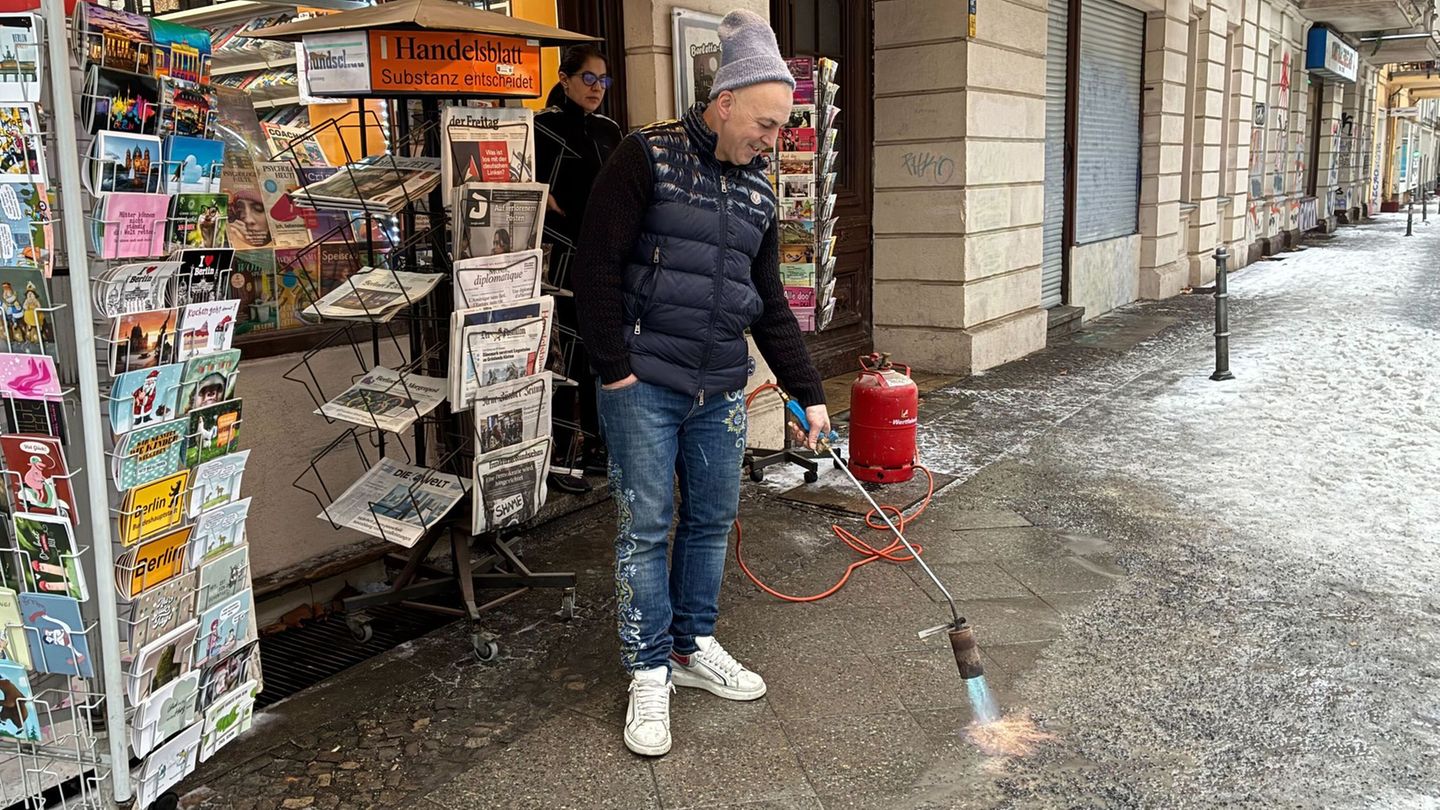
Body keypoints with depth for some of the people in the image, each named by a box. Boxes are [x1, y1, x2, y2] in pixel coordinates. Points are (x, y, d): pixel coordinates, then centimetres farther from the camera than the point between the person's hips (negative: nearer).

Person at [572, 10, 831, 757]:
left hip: (720, 389, 6)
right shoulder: (646, 157, -7)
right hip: (643, 386, -6)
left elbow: (769, 304, 16)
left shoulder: (757, 190, 12)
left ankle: (693, 647, 31)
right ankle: (649, 673, 16)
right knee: (645, 529, 1)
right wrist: (615, 368, -13)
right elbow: (597, 267, -10)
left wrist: (809, 392, 13)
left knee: (712, 520, 13)